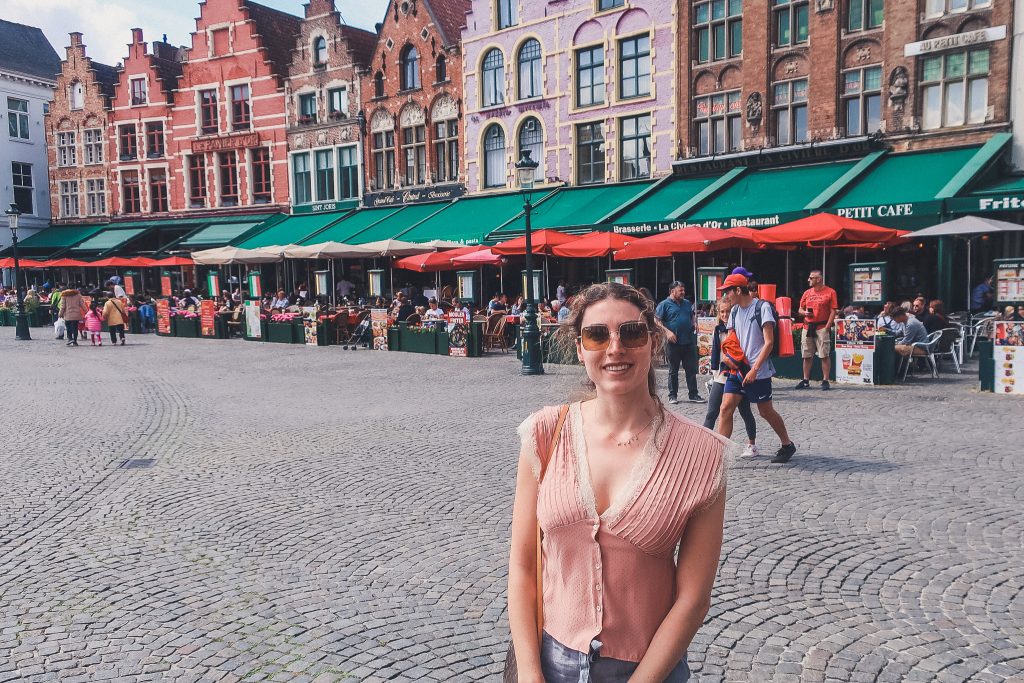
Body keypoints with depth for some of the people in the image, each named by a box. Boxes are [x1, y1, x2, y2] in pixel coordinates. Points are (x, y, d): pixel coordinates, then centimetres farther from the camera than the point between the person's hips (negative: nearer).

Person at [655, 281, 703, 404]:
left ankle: (693, 395, 12)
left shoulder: (687, 303, 14)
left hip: (688, 342, 5)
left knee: (691, 369, 5)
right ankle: (673, 395, 13)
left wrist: (692, 326, 7)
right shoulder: (664, 305, -2)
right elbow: (657, 320, -8)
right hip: (673, 342, -5)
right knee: (673, 371, 5)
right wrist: (667, 332, -18)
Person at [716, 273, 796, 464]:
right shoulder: (734, 311, 10)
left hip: (758, 371, -6)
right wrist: (725, 353, -2)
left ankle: (787, 445, 30)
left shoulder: (762, 307, -11)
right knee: (726, 408, -6)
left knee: (766, 411, 7)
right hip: (737, 369, 6)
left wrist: (754, 369, -20)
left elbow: (768, 342, -15)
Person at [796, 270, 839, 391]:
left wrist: (827, 327, -13)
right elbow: (800, 309, 19)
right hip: (807, 327, 5)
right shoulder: (807, 293, 14)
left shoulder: (830, 292, -2)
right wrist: (804, 312, -4)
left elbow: (833, 311, -6)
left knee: (824, 355, -5)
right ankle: (805, 380, 16)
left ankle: (825, 381, 0)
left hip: (822, 327, -5)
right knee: (807, 355, 9)